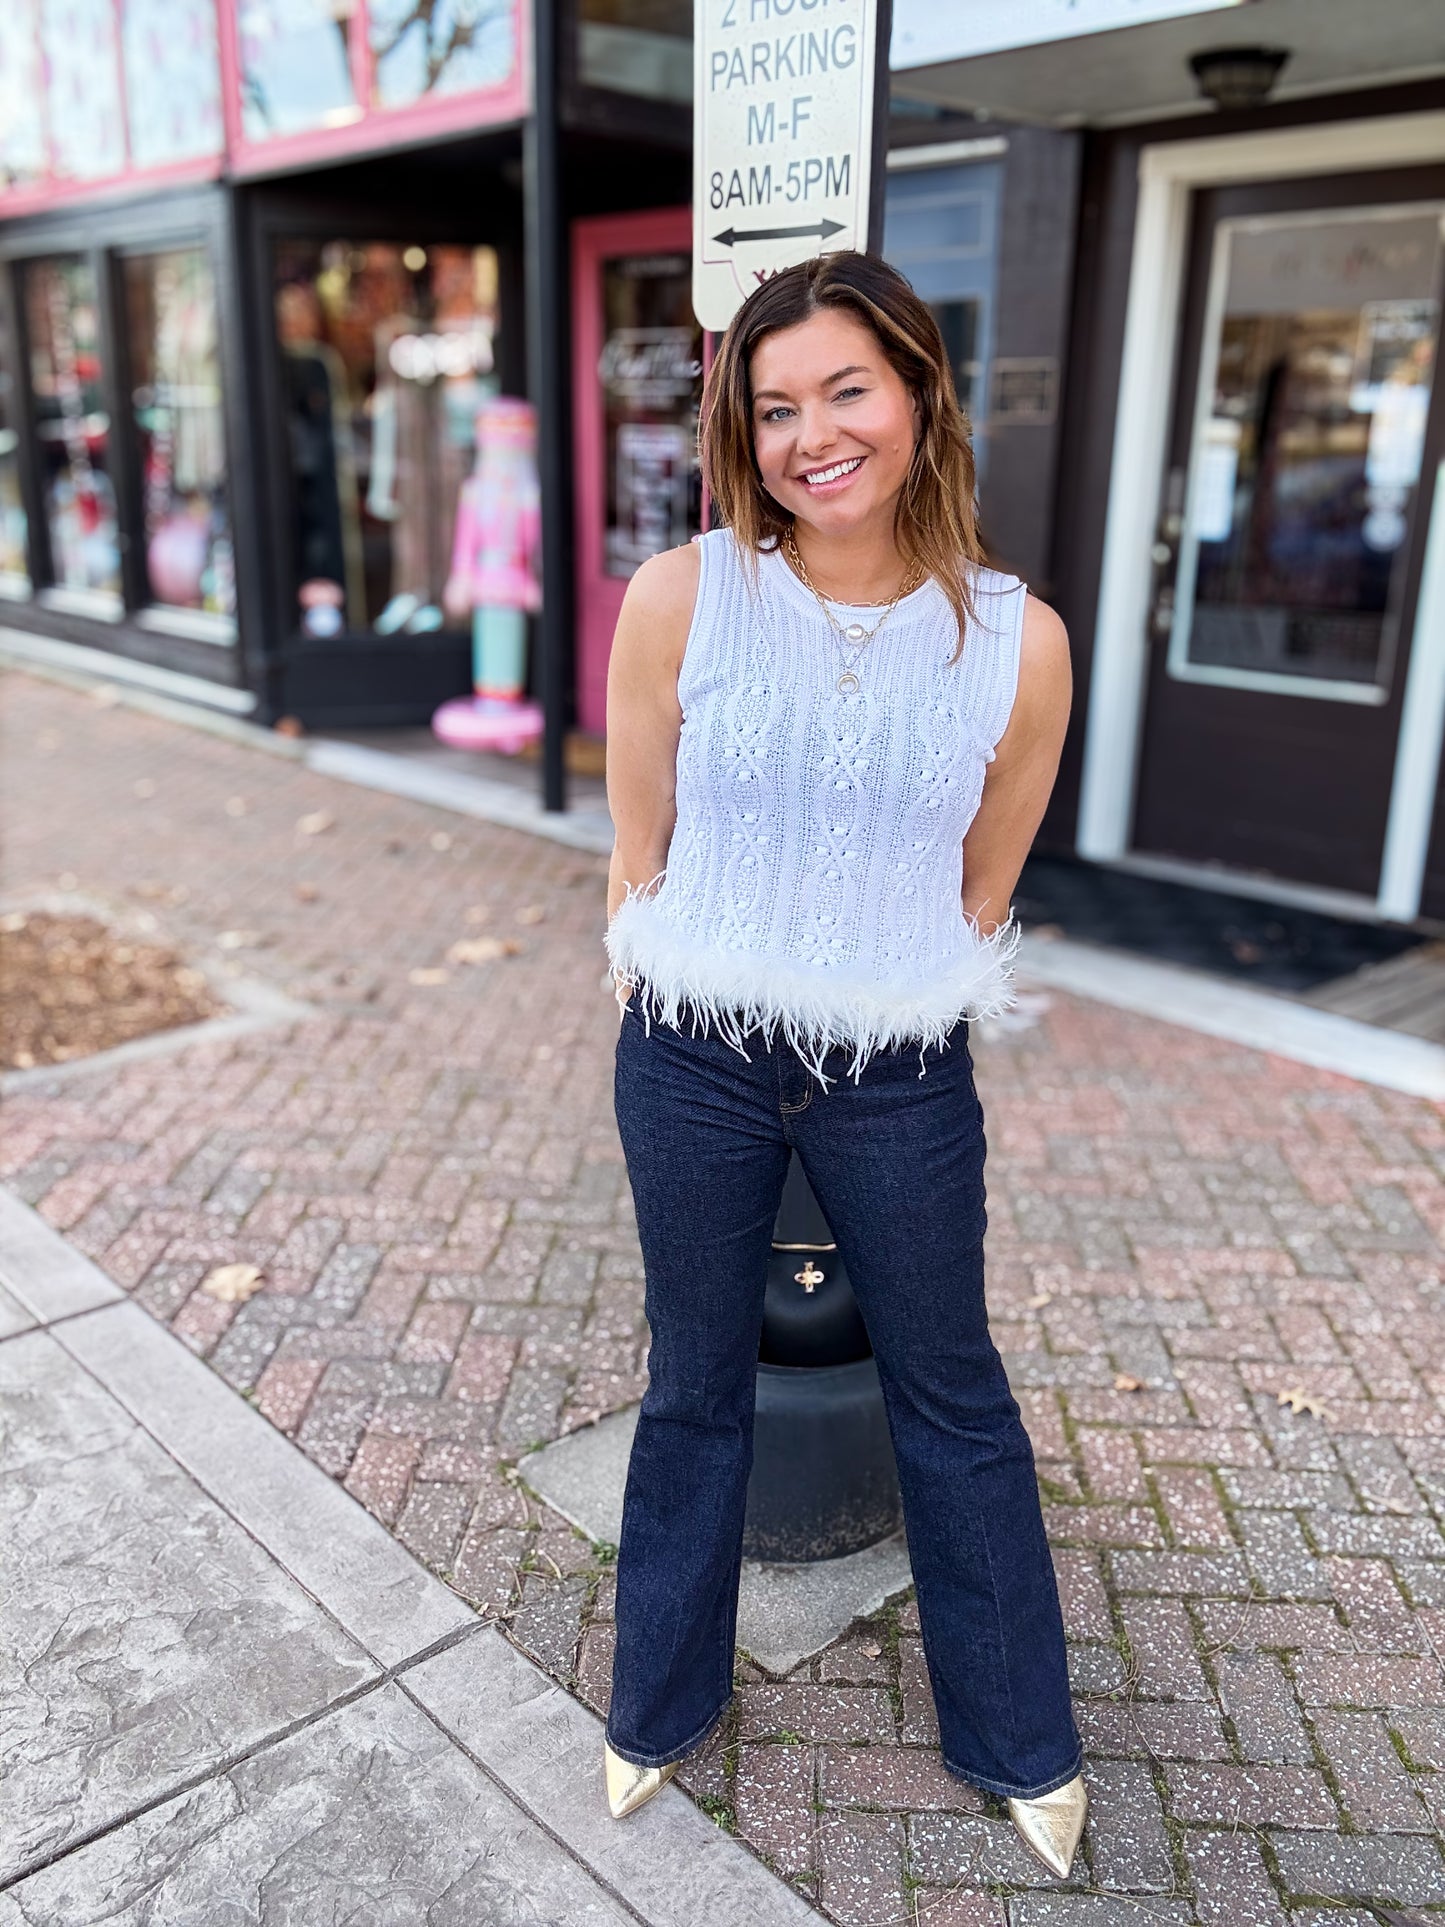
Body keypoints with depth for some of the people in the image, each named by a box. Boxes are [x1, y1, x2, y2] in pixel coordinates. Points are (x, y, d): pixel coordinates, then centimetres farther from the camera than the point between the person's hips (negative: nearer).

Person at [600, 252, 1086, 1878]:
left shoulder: (1017, 641, -7)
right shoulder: (680, 601, -10)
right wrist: (676, 1033, 5)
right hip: (696, 1068, 0)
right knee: (696, 1388, 18)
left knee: (953, 1396, 16)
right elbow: (637, 855, -1)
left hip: (904, 1083, 1)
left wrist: (898, 1011, 11)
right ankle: (659, 1706, 44)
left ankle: (1020, 1741, 42)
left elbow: (983, 888, 5)